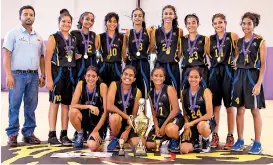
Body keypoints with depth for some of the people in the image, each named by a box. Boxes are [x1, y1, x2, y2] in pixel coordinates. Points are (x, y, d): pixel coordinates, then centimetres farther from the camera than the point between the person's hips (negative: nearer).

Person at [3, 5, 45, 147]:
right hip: (17, 74, -4)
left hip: (34, 75, 4)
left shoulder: (38, 37, 16)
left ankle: (28, 133, 14)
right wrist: (9, 75, -13)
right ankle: (12, 135, 4)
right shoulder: (13, 33, 2)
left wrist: (43, 75, 10)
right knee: (14, 106, -3)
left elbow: (42, 57, 18)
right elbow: (6, 55, -4)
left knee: (31, 107, 6)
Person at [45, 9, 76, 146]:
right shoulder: (53, 38, 0)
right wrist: (49, 78, -13)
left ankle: (64, 135, 12)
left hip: (70, 73, 5)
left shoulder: (73, 39, 14)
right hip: (57, 72, -5)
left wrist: (76, 75, 9)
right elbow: (48, 59, -6)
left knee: (66, 104, 6)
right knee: (54, 103, -3)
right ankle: (52, 135, 1)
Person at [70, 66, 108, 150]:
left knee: (92, 146, -28)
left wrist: (95, 130, -20)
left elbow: (105, 111, -17)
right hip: (85, 118, 3)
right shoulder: (81, 84, -9)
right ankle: (80, 134, -1)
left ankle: (98, 138, 10)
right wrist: (89, 106, -29)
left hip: (99, 122, -3)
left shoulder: (102, 86, -16)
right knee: (73, 111, -30)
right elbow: (73, 105, -15)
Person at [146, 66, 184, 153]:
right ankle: (167, 137, 23)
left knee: (170, 129, -42)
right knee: (149, 145, -3)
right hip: (160, 120, 6)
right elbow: (154, 114, 10)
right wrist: (156, 127, -9)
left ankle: (175, 142, -5)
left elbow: (175, 109, -15)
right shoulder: (151, 94, 9)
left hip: (175, 118, -6)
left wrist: (164, 126, -16)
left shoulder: (169, 89, -9)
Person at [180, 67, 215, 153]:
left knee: (201, 125, -41)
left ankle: (206, 143, -6)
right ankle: (196, 142, 20)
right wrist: (187, 127, -8)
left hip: (206, 122, -3)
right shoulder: (184, 93, 2)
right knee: (184, 149, -17)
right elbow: (185, 114, 8)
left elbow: (209, 114, -16)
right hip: (191, 124, 3)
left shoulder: (205, 91, -10)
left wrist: (192, 123, -19)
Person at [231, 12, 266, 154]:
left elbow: (263, 65, -6)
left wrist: (259, 84, -15)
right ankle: (240, 140, 17)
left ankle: (257, 143, 9)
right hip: (239, 76, 4)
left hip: (252, 76, -4)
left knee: (255, 111, 1)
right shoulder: (239, 42, 10)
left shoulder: (260, 42, -3)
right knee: (239, 110, 7)